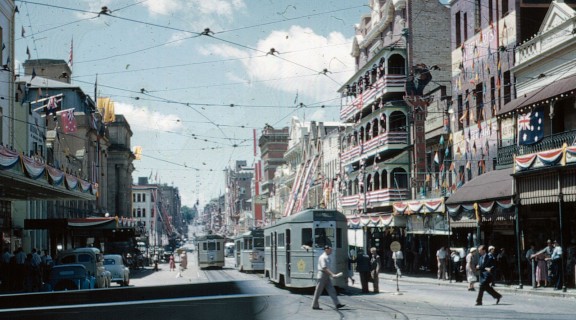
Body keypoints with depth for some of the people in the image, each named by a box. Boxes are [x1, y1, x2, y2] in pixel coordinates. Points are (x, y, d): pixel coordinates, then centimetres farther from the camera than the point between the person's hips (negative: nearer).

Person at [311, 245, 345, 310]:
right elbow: (324, 268, -23)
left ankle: (337, 304, -1)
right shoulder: (322, 257, -16)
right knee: (318, 291, -1)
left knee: (331, 290, 3)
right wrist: (332, 274, -27)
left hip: (327, 276, 9)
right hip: (322, 275, -9)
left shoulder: (328, 257, 14)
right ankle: (315, 306, 7)